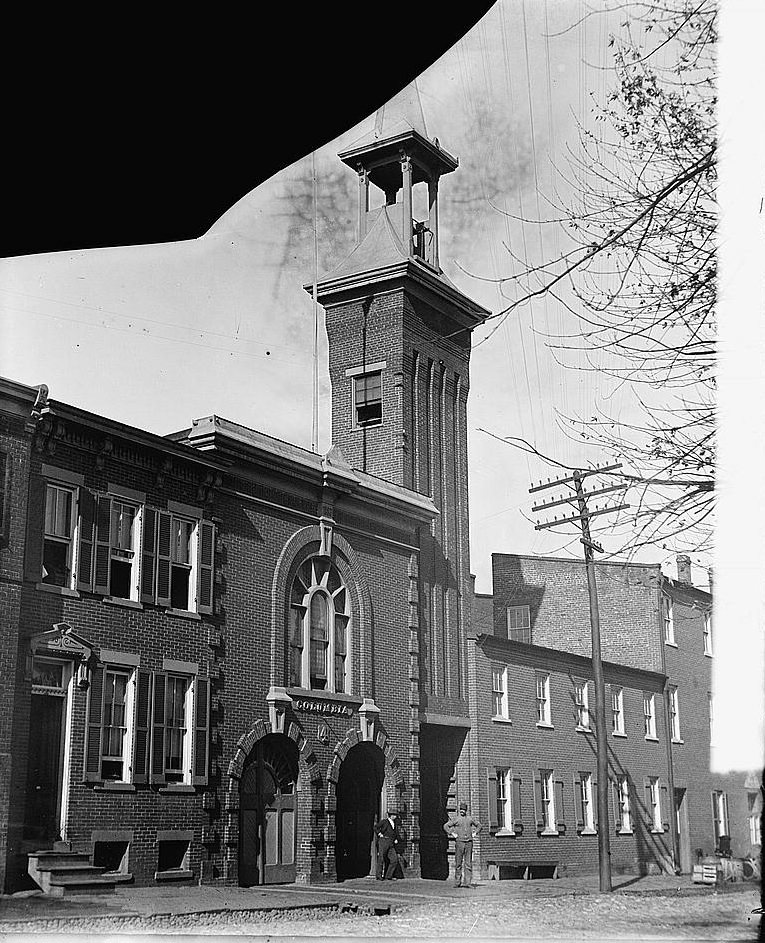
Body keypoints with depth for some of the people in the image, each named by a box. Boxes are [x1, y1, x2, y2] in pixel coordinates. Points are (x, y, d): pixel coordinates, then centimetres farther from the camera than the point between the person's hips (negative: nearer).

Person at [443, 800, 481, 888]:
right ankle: (457, 882, 6)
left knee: (468, 863, -1)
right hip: (459, 842, -2)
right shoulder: (456, 819, 2)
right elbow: (445, 826, 1)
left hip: (469, 842, 2)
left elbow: (479, 825, 24)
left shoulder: (470, 818, 10)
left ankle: (467, 882, 0)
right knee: (458, 863, 0)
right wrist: (452, 834, -5)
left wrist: (475, 833, 11)